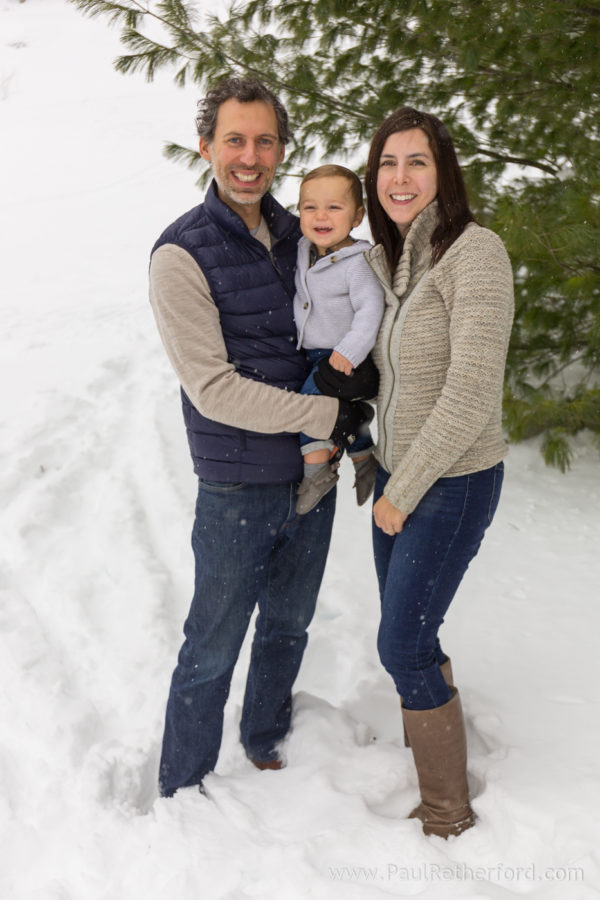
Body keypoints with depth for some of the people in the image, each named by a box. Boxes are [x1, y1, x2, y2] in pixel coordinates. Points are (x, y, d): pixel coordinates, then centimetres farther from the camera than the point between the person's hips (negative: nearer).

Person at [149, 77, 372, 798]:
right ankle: (181, 793, 27)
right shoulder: (182, 254, -14)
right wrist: (329, 416, -19)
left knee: (288, 628, 22)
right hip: (239, 488, -6)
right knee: (212, 650, 7)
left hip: (312, 474, 6)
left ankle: (266, 744, 45)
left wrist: (359, 430, 6)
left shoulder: (296, 235, 6)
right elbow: (214, 388, -19)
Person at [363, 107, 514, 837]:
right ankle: (424, 750, 40)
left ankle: (449, 813, 18)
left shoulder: (475, 251, -19)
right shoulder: (381, 260, 5)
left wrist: (404, 492, -17)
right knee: (408, 634, 17)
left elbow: (472, 392, -24)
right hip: (396, 473, 7)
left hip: (453, 482, -7)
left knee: (402, 645, -2)